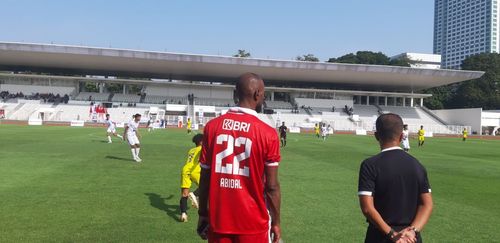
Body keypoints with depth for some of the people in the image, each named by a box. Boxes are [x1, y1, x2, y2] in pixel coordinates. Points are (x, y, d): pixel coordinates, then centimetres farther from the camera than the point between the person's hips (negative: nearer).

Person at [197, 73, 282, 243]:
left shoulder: (212, 126, -3)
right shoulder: (267, 133, -12)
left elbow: (205, 178, 2)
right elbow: (271, 186, -8)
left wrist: (202, 214, 13)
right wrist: (276, 222, 4)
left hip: (218, 219, 3)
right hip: (253, 222, -3)